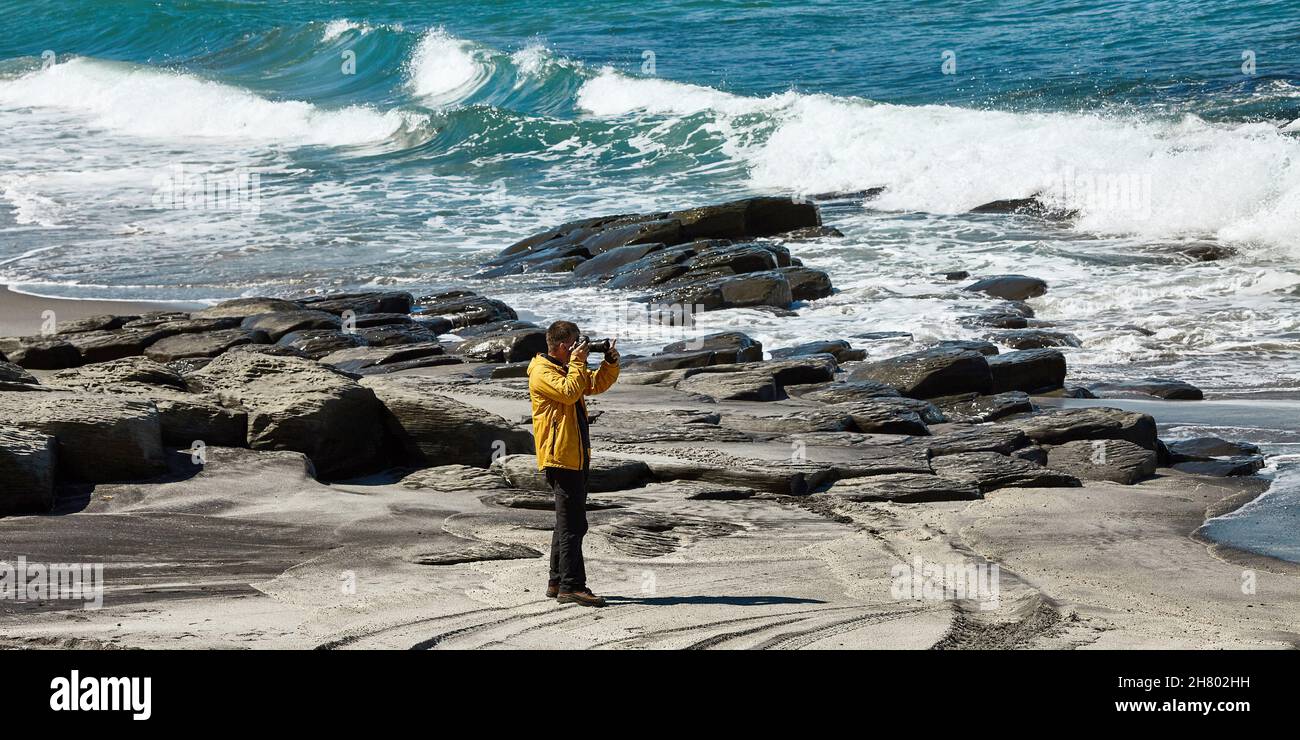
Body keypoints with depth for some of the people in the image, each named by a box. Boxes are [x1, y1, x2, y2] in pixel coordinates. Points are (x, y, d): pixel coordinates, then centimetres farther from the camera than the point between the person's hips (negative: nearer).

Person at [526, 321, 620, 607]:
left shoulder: (566, 369, 18)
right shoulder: (542, 373, -11)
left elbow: (597, 384, 20)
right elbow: (569, 392, -26)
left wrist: (611, 361, 5)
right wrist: (577, 362, -18)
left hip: (576, 456, 10)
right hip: (560, 457, -10)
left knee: (568, 522, 14)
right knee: (572, 524, -12)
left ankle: (557, 583, 20)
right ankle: (572, 586, -13)